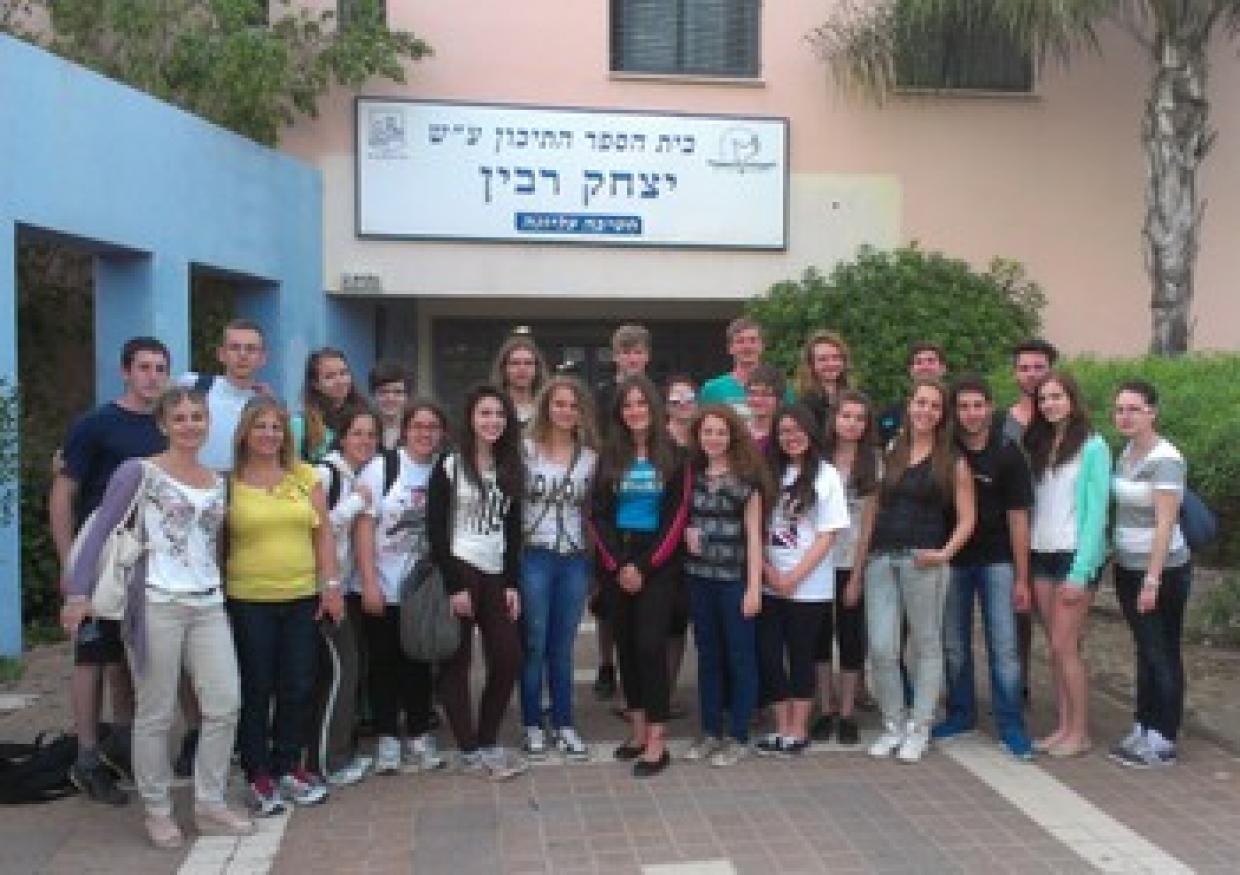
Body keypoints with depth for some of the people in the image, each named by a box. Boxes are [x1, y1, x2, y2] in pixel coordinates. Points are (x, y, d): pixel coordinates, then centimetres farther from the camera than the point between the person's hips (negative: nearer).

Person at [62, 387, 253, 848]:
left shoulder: (218, 482, 13)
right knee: (156, 714, 3)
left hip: (209, 606, 5)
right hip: (157, 604, -5)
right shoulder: (139, 472, -3)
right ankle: (157, 810, 18)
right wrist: (79, 592, -14)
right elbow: (100, 532, -6)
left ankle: (209, 804, 17)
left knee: (225, 705, 3)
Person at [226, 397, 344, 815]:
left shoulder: (305, 476, 7)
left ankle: (288, 766, 24)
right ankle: (258, 775, 18)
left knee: (299, 687, 8)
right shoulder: (229, 482, -1)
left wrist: (331, 583, 1)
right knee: (256, 689, 5)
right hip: (248, 601, -3)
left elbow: (323, 534, 7)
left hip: (303, 597, 3)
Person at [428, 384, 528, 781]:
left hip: (495, 577, 5)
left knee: (509, 658, 2)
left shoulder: (510, 468, 12)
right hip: (458, 573, -5)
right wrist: (453, 586, -14)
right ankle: (470, 748, 11)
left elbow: (513, 531, 12)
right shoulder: (450, 465, -4)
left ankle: (487, 740, 18)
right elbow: (436, 529, -9)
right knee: (457, 663, 0)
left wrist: (512, 584, 4)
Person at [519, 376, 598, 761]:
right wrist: (513, 552, -10)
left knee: (563, 646, 10)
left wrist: (596, 555, 5)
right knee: (534, 643, 3)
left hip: (575, 559, 3)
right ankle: (533, 725, 15)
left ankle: (564, 724, 19)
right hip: (534, 556, -3)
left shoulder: (590, 456, 9)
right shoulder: (527, 449, -2)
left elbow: (594, 510, 12)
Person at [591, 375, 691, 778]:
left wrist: (644, 566, -11)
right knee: (626, 644, 7)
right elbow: (599, 515, 4)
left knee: (650, 644, -8)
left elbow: (677, 517, -5)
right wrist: (618, 565, -7)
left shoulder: (672, 455, -1)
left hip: (657, 565, -3)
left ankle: (657, 741, -4)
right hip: (617, 564, 3)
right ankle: (637, 728, 18)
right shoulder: (609, 456, 7)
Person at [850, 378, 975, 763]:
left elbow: (966, 518, 1)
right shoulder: (890, 455, 12)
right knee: (881, 648, 0)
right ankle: (893, 725, 17)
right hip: (881, 559, 3)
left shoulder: (953, 462, 4)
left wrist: (945, 553, -15)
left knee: (927, 645, 5)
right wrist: (859, 570, 9)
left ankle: (919, 728, 18)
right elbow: (874, 512, 12)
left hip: (922, 561, -3)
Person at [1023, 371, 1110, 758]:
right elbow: (1032, 505, 11)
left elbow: (1096, 510, -10)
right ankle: (1063, 726, 16)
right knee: (1056, 647, 8)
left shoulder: (1092, 446, -6)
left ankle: (1080, 733, 7)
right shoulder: (1039, 446, 13)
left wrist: (1081, 571, -14)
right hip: (1041, 555, 6)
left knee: (1064, 645, -5)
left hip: (1075, 555, -6)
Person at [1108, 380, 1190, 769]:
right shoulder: (1126, 452, 8)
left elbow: (1165, 523, -20)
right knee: (1144, 651, 15)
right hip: (1128, 567, 7)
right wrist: (1117, 562, 10)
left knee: (1162, 653, 2)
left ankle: (1164, 741, 12)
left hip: (1162, 569, -7)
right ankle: (1144, 729, 24)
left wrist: (1153, 580, -22)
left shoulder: (1165, 459, -16)